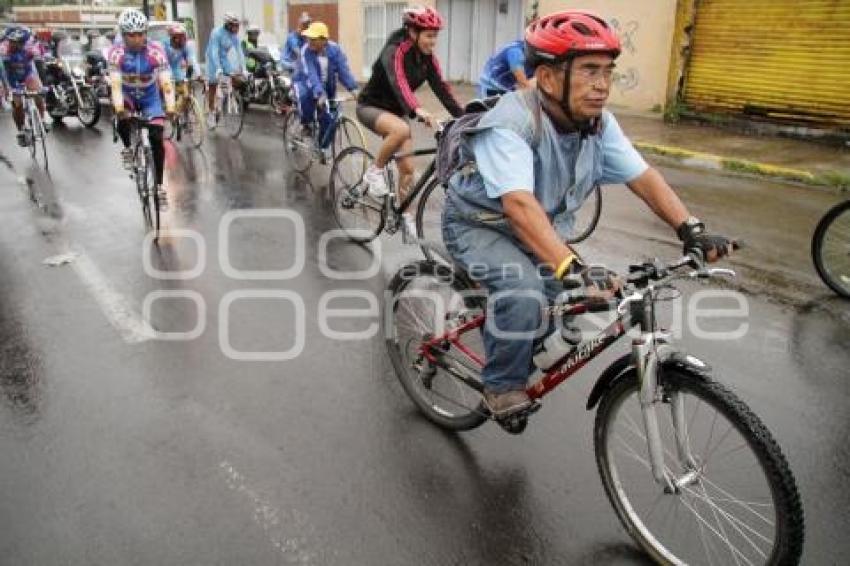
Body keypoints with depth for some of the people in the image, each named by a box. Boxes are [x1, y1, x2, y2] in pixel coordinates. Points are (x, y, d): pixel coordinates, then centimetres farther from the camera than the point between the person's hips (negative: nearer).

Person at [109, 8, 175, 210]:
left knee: (157, 138, -10)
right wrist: (118, 107, -47)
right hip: (128, 95, 0)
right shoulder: (117, 53, -23)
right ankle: (127, 148, -1)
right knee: (122, 117, -32)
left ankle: (159, 185, 2)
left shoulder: (156, 50, -25)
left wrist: (170, 107, -46)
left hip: (150, 97, 0)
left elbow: (166, 82, -31)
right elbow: (116, 83, -31)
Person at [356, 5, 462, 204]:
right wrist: (418, 110, -61)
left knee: (407, 168, -2)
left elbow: (442, 89, -11)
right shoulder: (394, 51, -26)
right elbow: (398, 82, -44)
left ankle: (404, 216, 11)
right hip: (371, 107, -6)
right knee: (401, 129, -37)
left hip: (396, 111, 6)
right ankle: (375, 171, -16)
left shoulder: (428, 58, -5)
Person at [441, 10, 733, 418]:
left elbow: (642, 176, -10)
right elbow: (519, 204, -43)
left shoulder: (599, 123, -9)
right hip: (479, 225, -7)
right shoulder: (510, 125, -31)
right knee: (524, 292, -30)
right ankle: (502, 385, -6)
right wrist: (573, 268, -53)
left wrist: (691, 230, -24)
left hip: (540, 229, 7)